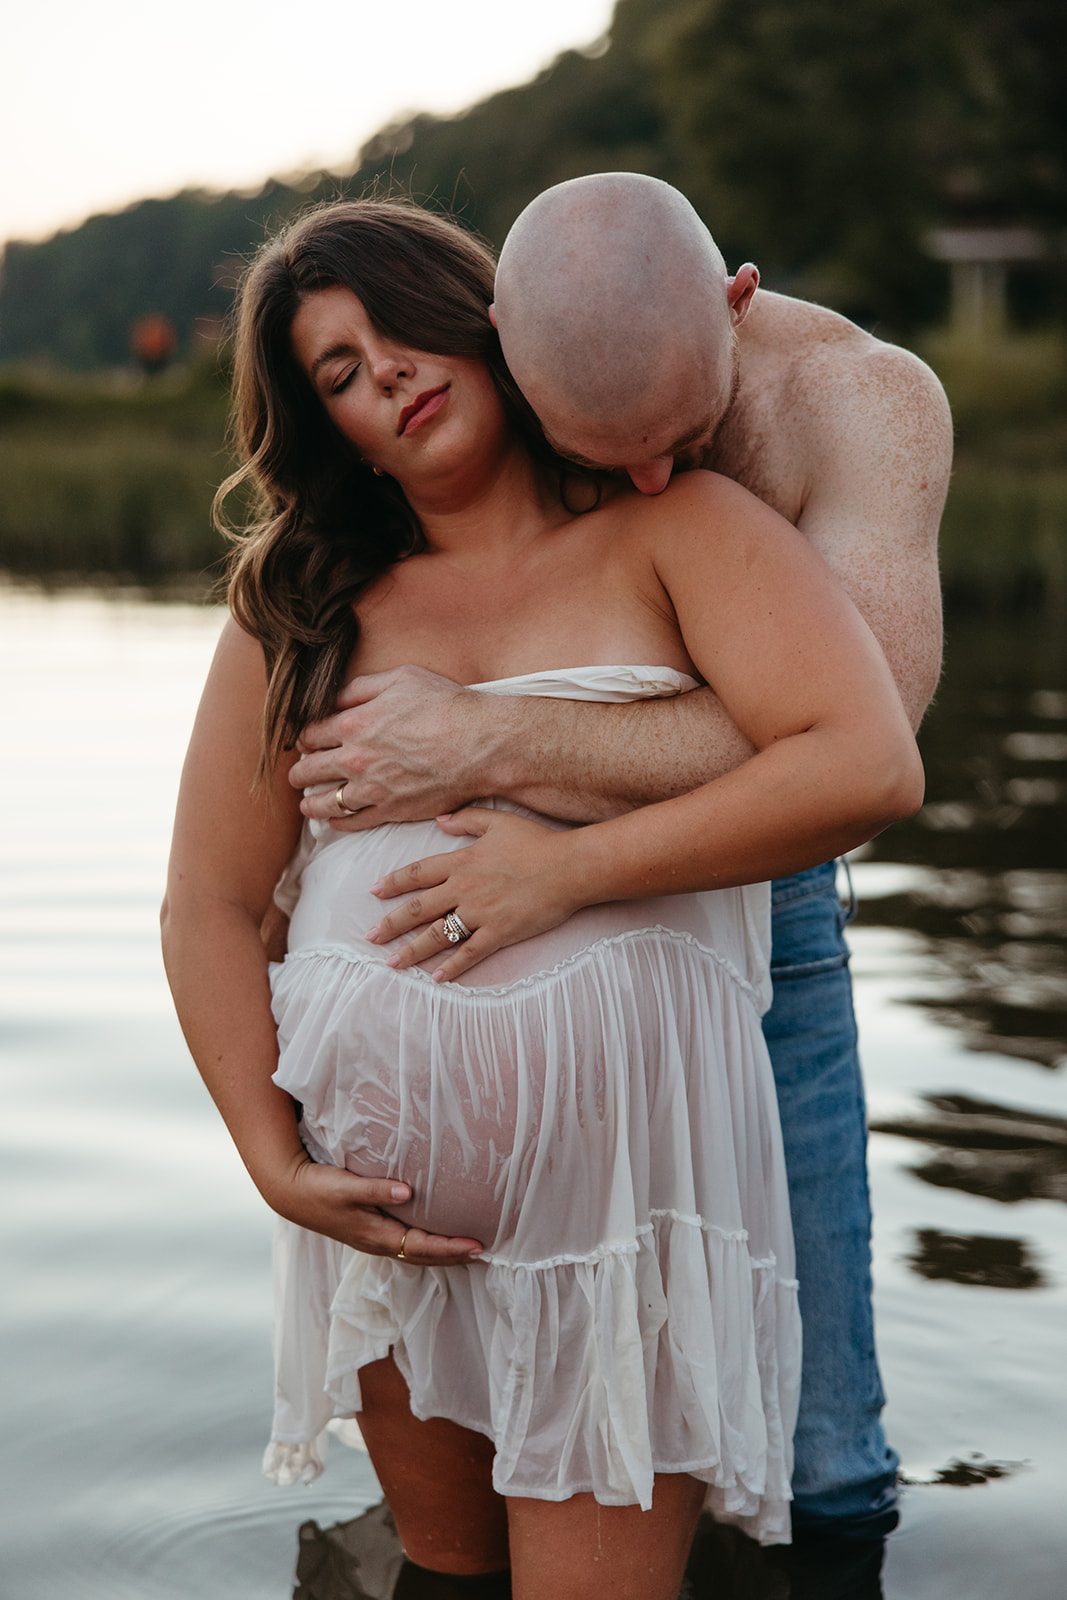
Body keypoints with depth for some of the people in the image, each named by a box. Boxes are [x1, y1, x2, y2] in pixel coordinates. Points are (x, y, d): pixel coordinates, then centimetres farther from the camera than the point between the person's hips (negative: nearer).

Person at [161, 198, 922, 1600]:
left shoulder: (674, 531, 2)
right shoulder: (300, 609, 11)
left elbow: (872, 768, -12)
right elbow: (207, 902, 9)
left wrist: (566, 868, -15)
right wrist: (273, 1160, -4)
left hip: (620, 1156, -3)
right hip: (379, 1187, 4)